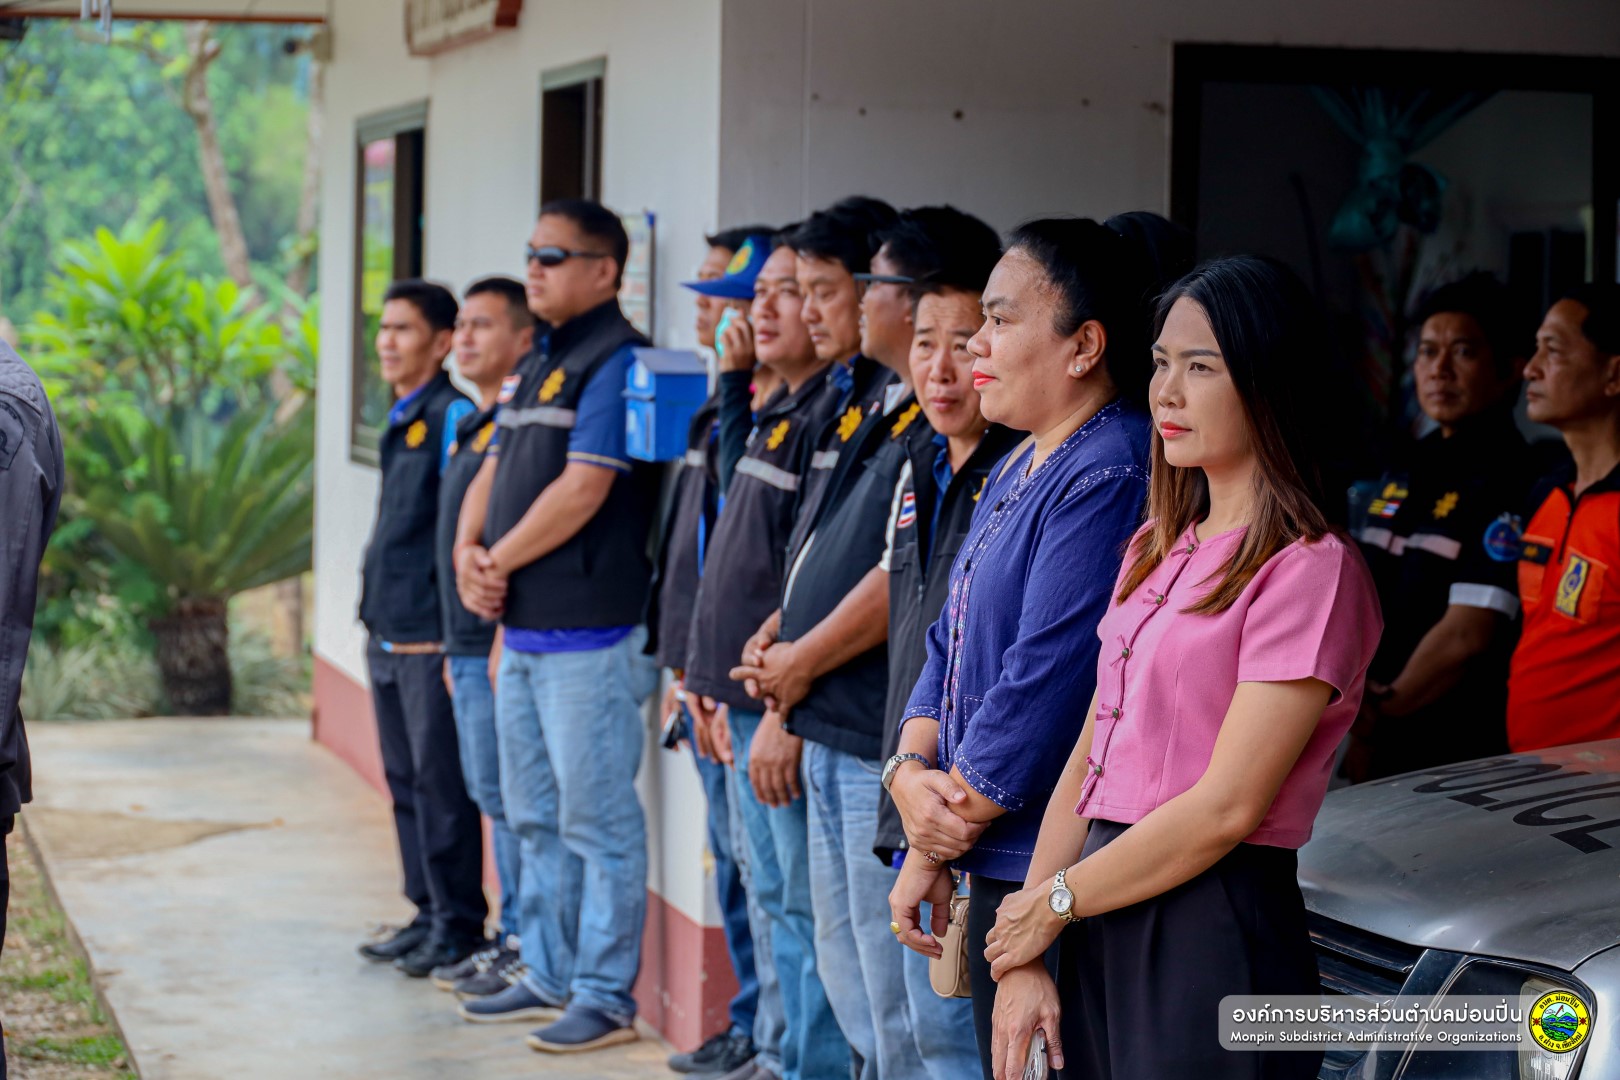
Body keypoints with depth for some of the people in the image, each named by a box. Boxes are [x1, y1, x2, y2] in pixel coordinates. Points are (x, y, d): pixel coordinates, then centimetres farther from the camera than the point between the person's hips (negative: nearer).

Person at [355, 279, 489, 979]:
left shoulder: (453, 416, -12)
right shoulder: (402, 420, 16)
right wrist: (377, 620, 20)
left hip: (430, 637, -9)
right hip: (388, 634, 9)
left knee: (440, 782, -4)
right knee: (405, 780, 13)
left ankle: (458, 925, 3)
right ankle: (428, 914, 21)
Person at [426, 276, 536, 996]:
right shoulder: (471, 424, 17)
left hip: (504, 642, -10)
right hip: (467, 645, 10)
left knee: (506, 796, -6)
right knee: (493, 797, 13)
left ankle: (528, 948, 0)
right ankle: (513, 936, 19)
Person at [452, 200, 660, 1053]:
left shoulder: (617, 364, -11)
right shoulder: (538, 366, 18)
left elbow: (582, 490, -18)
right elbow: (494, 473, 18)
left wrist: (499, 562, -9)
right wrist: (469, 552, -1)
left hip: (588, 631, -10)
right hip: (522, 630, 10)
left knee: (597, 820, -4)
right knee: (536, 817, 16)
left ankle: (606, 995, 2)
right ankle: (549, 975, 26)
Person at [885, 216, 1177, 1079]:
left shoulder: (1108, 478, -17)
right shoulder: (1020, 468, 16)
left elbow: (1044, 685, -20)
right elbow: (951, 646, 17)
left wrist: (938, 843, -11)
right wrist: (910, 774, -2)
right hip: (996, 869, 10)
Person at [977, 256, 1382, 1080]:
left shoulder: (1310, 569, -11)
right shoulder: (1156, 550, 14)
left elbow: (1226, 808, -16)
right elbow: (1087, 762, 11)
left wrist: (1054, 900, -6)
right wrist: (1023, 959, 4)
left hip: (1213, 940, -7)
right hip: (1105, 934, 7)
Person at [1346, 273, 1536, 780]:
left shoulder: (1506, 481, -12)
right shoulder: (1403, 478, 15)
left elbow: (1466, 636, -17)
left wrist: (1377, 714, -7)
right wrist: (1354, 722, 1)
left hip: (1461, 757, -7)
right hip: (1382, 752, 7)